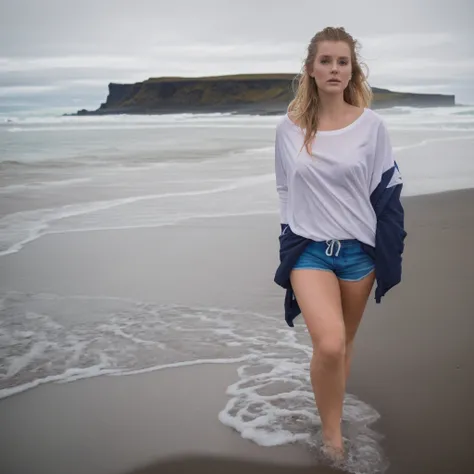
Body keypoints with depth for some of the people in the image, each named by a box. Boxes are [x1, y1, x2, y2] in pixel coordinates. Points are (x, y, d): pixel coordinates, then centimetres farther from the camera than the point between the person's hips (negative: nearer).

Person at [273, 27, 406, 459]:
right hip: (309, 249, -1)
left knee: (344, 343, 14)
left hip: (358, 249, 1)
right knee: (329, 345, -19)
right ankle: (331, 435, 2)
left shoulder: (371, 125, -4)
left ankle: (335, 418, 35)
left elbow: (387, 192, 1)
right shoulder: (290, 128, -2)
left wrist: (388, 255, 0)